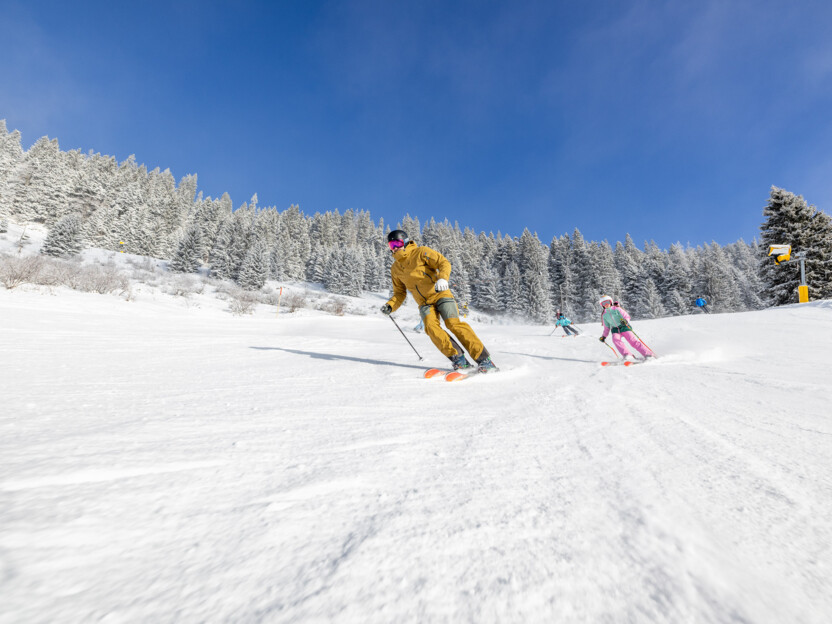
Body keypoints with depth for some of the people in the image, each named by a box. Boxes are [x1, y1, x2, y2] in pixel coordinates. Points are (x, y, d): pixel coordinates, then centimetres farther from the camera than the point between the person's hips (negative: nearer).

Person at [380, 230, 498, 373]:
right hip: (424, 303, 4)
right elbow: (400, 293, 18)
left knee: (454, 323, -20)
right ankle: (458, 359, -19)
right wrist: (390, 305, -1)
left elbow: (444, 263, -7)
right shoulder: (395, 269, 14)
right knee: (431, 326, -24)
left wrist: (442, 278, -28)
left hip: (441, 295, -4)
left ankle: (484, 359, -14)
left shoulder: (420, 252, -1)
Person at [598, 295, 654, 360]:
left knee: (633, 340, -17)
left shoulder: (616, 309, -1)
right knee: (615, 339, -27)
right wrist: (604, 336, 14)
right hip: (615, 329, 2)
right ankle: (627, 355, -34)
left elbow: (627, 316, -5)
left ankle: (648, 354, -12)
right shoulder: (604, 315, 8)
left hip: (624, 327, -2)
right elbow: (606, 327, 18)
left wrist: (625, 321, -28)